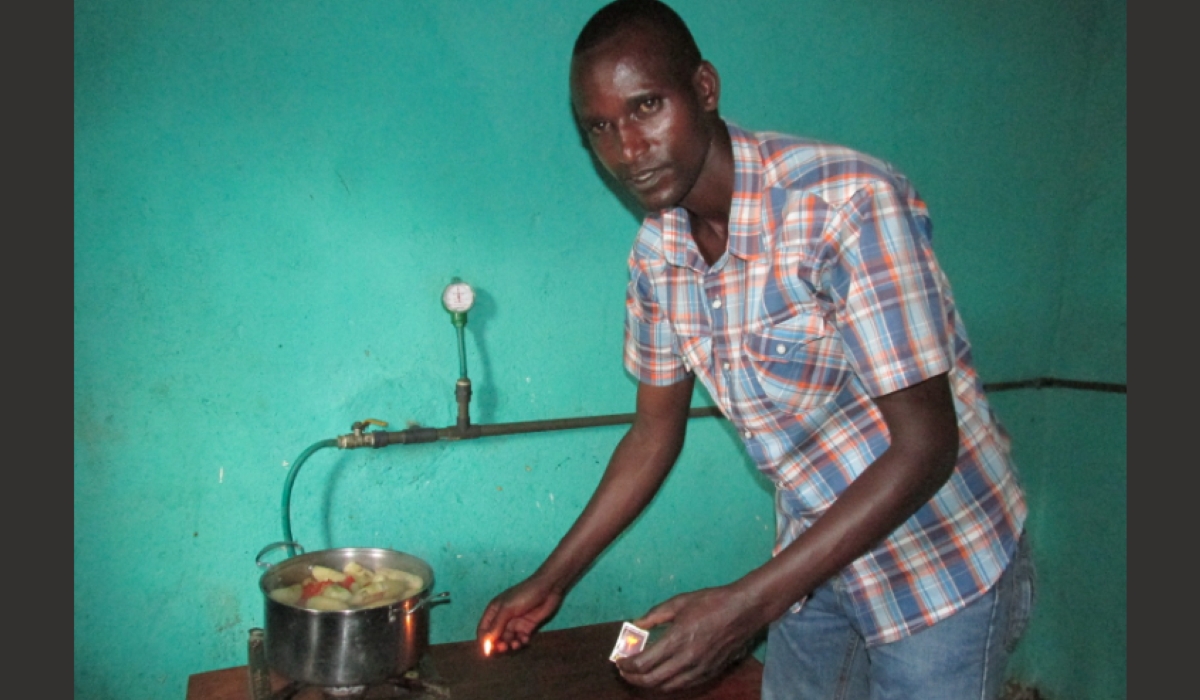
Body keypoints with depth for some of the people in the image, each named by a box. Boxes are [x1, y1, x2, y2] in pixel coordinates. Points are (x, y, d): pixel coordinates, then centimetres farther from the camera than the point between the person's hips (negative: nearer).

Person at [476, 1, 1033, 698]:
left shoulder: (850, 203, -28)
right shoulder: (657, 255, -6)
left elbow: (925, 446, -27)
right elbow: (655, 432, 5)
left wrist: (748, 606, -30)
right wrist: (551, 580, 4)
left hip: (941, 562, -5)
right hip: (817, 554, 6)